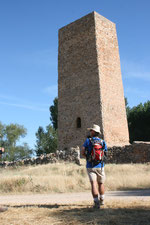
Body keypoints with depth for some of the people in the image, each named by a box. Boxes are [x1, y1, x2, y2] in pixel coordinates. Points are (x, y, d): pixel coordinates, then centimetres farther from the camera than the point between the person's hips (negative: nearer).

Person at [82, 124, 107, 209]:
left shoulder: (88, 140, -4)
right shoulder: (103, 142, 1)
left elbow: (82, 153, -4)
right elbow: (105, 154, 9)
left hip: (90, 166, -2)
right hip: (100, 166, 3)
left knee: (93, 184, -4)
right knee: (101, 183, 19)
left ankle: (96, 202, -14)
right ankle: (101, 201, 33)